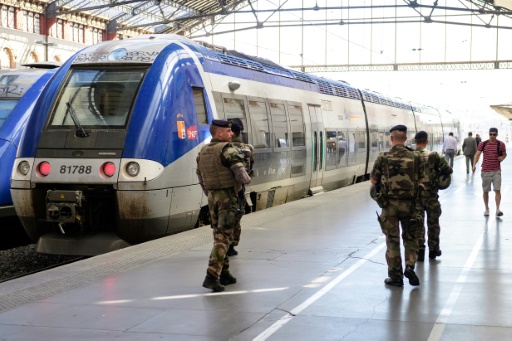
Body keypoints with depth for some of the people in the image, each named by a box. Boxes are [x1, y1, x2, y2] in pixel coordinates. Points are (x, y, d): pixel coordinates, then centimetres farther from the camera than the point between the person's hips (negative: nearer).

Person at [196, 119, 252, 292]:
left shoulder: (203, 152, 10)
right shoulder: (227, 150, -15)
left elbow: (201, 179, 17)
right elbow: (240, 173, -23)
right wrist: (247, 179, 0)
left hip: (212, 197, 8)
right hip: (228, 197, -8)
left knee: (219, 235, 16)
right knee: (223, 238, -7)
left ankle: (224, 274, 22)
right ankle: (211, 277, -15)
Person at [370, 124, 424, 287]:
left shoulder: (383, 158, -8)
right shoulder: (415, 157, -3)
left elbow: (373, 181, 0)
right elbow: (421, 181, 1)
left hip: (389, 204, -1)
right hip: (409, 203, 1)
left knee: (392, 240, 7)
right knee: (410, 237, 17)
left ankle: (396, 276, 10)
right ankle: (410, 266, -2)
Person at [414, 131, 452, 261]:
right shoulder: (434, 156, -8)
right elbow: (448, 170, -9)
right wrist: (438, 173, 8)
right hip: (431, 195, -1)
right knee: (433, 223, 14)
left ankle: (419, 251, 10)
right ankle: (433, 250, 21)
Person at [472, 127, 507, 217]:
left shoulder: (501, 144, 1)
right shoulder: (483, 144, -1)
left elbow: (504, 154, 16)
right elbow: (477, 154, -8)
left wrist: (502, 157, -8)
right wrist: (474, 164, -24)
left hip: (496, 171, -1)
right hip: (485, 171, 1)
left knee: (497, 190, -11)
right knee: (485, 191, 9)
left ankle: (497, 209, -11)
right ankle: (487, 209, 23)